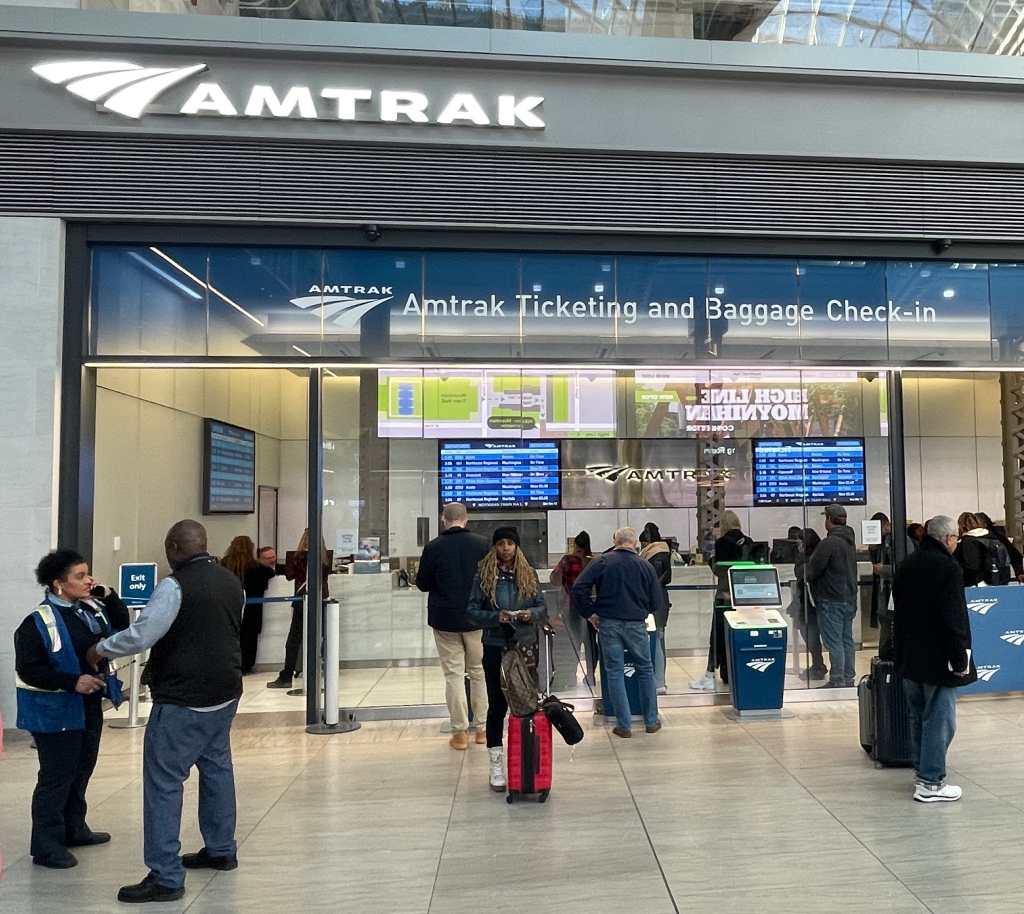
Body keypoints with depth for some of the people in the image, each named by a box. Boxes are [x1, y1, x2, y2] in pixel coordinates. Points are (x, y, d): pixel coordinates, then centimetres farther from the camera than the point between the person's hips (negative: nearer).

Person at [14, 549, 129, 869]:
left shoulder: (91, 609, 3)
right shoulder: (39, 621, -19)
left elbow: (122, 629, 8)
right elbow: (27, 670, -19)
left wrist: (108, 596, -6)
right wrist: (72, 682, -28)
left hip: (89, 706, 8)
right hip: (56, 710, -8)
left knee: (82, 770, 18)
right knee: (56, 777, 0)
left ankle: (74, 829, 34)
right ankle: (46, 846, 13)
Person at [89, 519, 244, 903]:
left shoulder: (175, 585, -17)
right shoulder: (231, 582, 8)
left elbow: (141, 635, -18)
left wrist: (101, 648, -2)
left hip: (183, 700, -8)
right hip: (224, 693, 8)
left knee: (163, 782, -1)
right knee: (216, 767, 19)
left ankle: (165, 878, 3)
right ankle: (221, 850, 31)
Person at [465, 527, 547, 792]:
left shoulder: (528, 575, 4)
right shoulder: (484, 576, -3)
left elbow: (542, 607, 6)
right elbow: (471, 611, -5)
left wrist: (531, 614, -15)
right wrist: (496, 617, -21)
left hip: (525, 645, 2)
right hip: (495, 646, -2)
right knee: (497, 705, 4)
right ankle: (496, 765, 13)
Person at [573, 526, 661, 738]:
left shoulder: (602, 562, -4)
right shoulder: (645, 566, 0)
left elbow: (578, 588, -12)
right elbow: (656, 601, 4)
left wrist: (590, 613, -1)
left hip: (608, 623, -1)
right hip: (636, 624, 1)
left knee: (614, 673, 7)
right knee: (645, 670, 16)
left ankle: (624, 725, 11)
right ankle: (651, 721, 24)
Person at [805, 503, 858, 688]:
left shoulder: (828, 543, -18)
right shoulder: (850, 541, 12)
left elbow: (812, 570, -16)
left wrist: (808, 578, 6)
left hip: (831, 601, -9)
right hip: (849, 598, 9)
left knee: (834, 643, -5)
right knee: (846, 640, 14)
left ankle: (837, 682, -2)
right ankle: (848, 679, 21)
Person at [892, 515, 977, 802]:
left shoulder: (905, 565, 10)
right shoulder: (948, 567, -16)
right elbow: (954, 618, -20)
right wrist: (960, 659, -13)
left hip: (909, 657, 8)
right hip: (937, 658, -8)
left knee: (918, 716, 17)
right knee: (939, 719, -1)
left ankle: (922, 770, 26)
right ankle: (931, 782, 3)